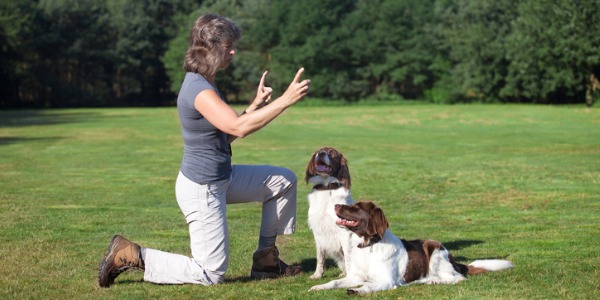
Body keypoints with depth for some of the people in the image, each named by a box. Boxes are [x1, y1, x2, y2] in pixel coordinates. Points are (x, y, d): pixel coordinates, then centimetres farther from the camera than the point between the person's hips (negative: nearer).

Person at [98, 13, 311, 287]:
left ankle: (265, 259, 21)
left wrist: (256, 105, 7)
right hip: (201, 189, -10)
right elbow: (239, 127, -35)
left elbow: (228, 132, 14)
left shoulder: (204, 83, 7)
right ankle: (130, 256, 5)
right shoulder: (198, 89, -25)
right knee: (211, 273, 0)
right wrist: (285, 100, -33)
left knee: (284, 181, 15)